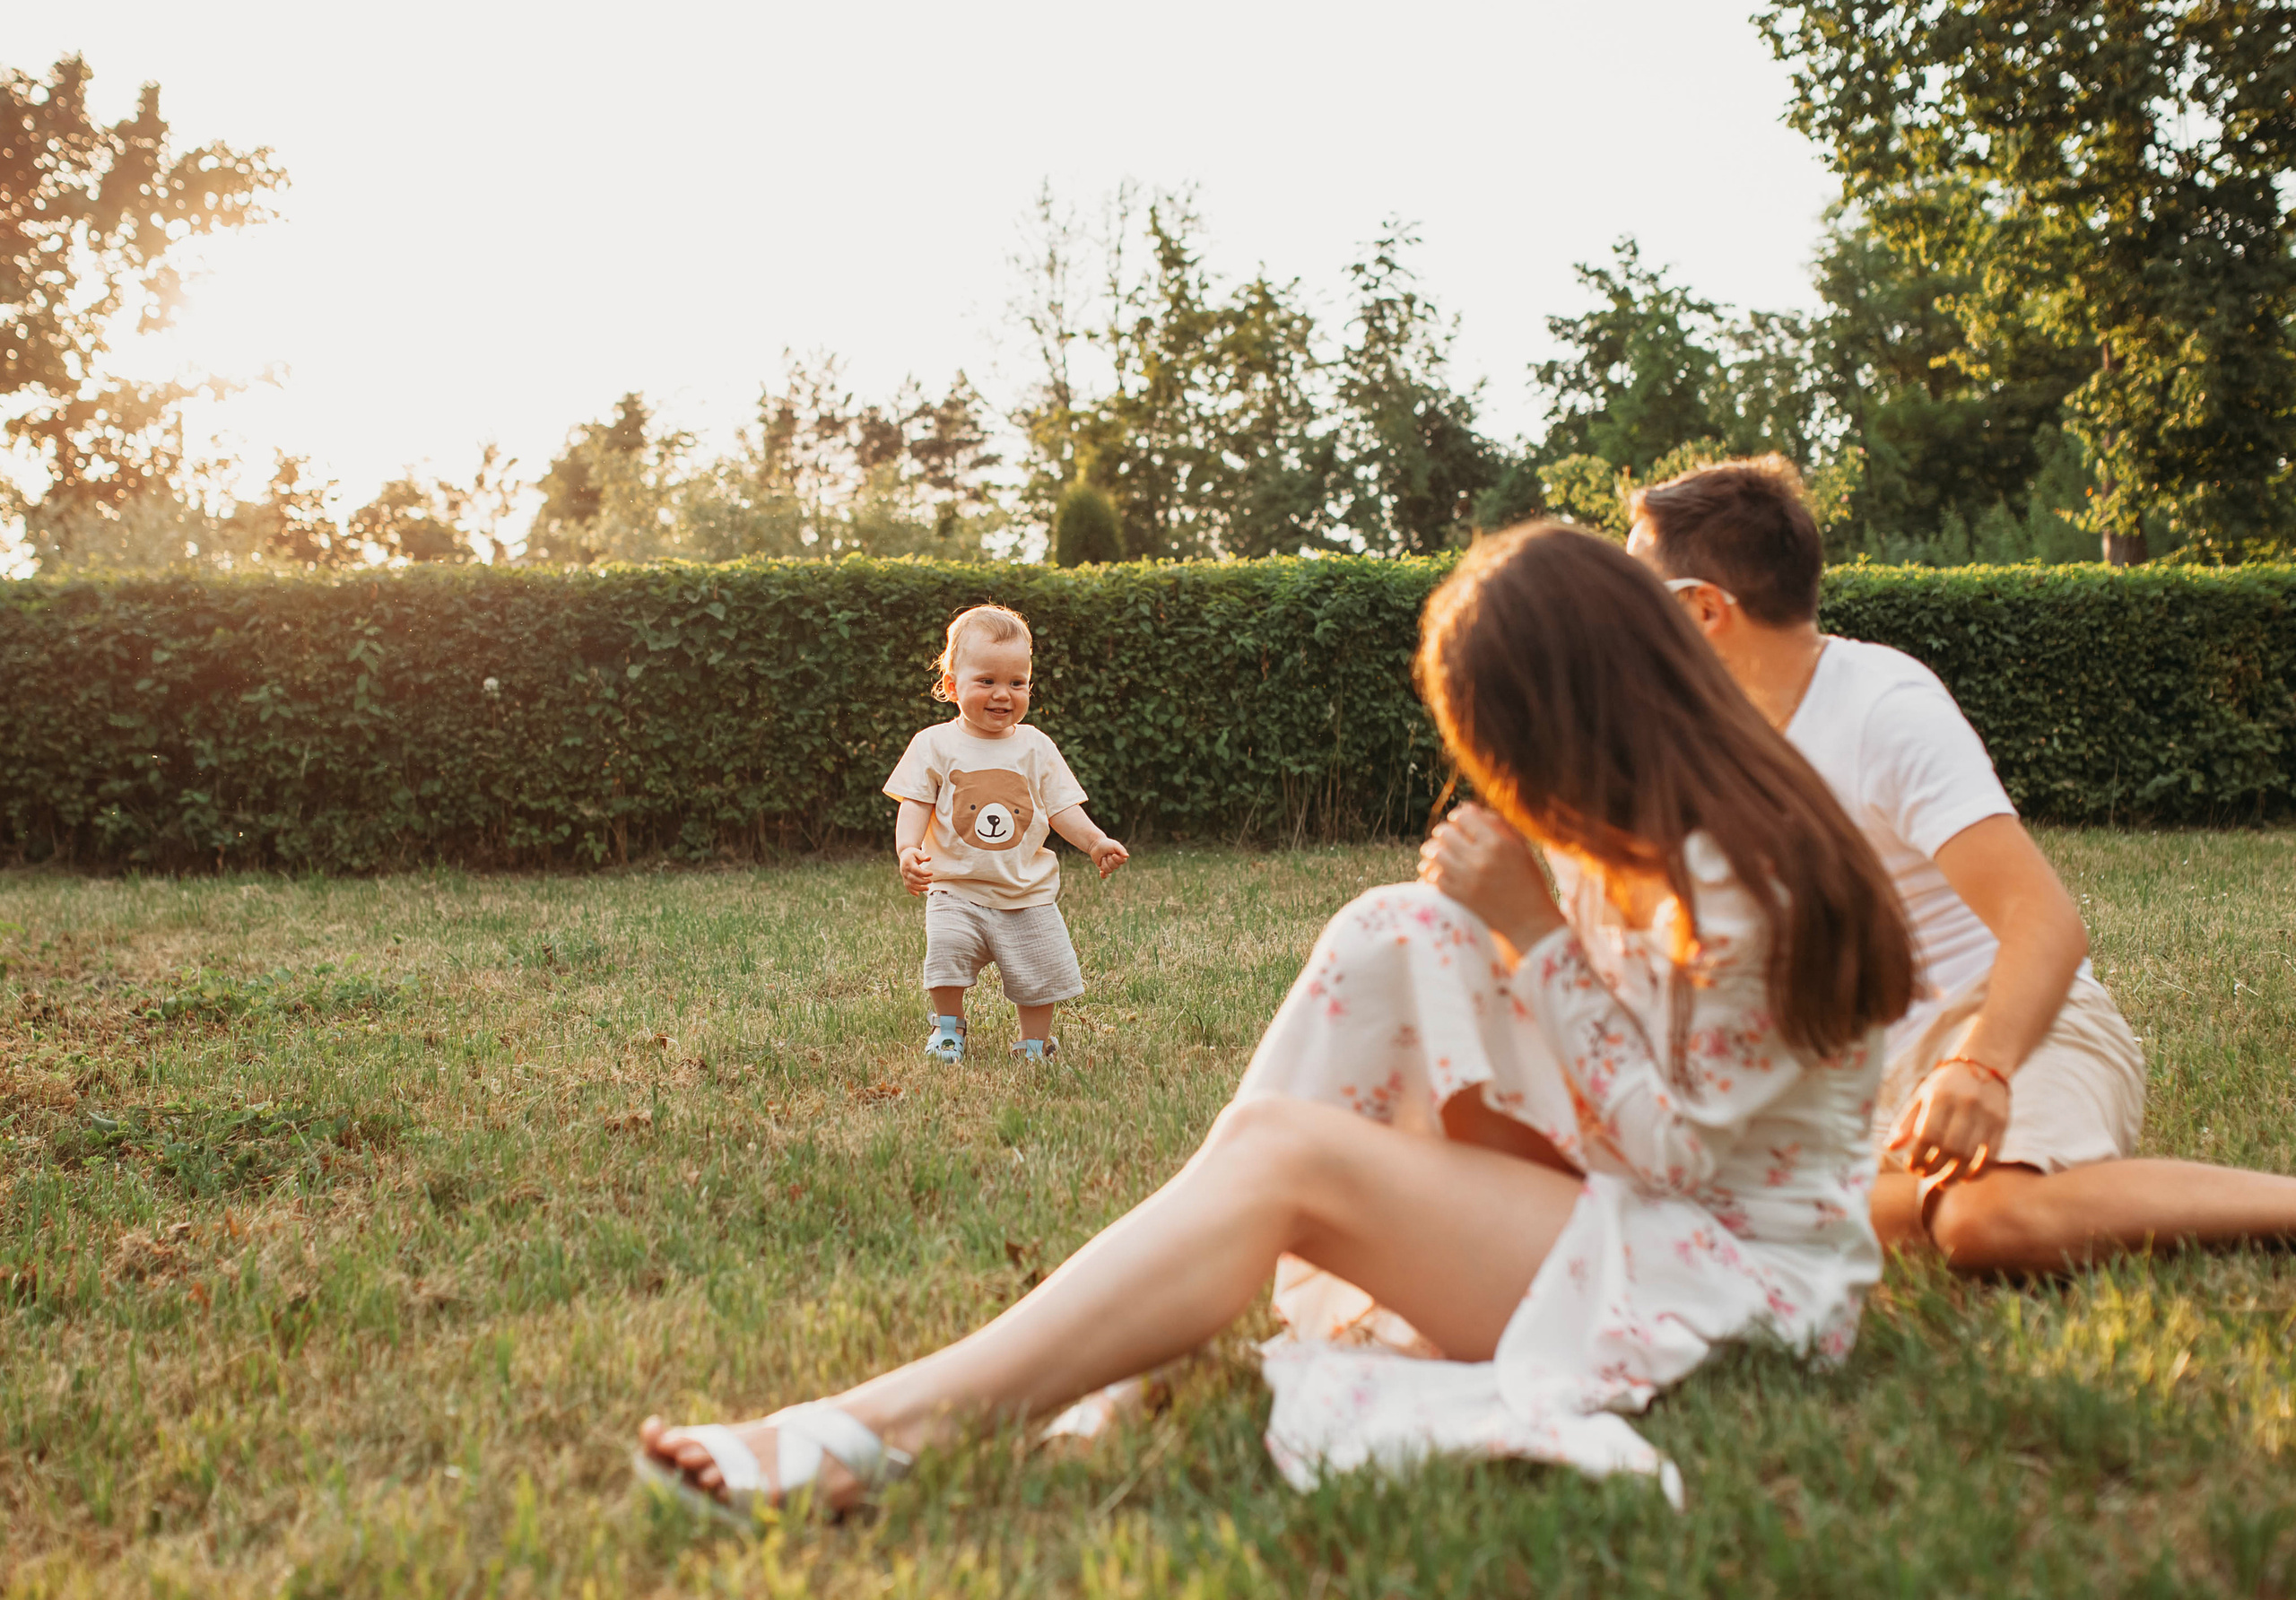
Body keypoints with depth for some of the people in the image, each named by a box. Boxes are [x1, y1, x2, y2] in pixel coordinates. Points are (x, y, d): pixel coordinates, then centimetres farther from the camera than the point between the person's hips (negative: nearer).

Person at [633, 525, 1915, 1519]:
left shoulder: (1746, 876, -21)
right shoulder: (1646, 835, 7)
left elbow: (1672, 1150, -19)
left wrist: (1533, 932, -19)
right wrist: (1505, 919, -4)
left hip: (1744, 1267, -8)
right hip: (1636, 1200, 8)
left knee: (1290, 1155, -25)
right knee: (1394, 931, -8)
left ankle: (882, 1429, -28)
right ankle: (1145, 1327, -10)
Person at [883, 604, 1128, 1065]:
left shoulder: (1035, 748, 3)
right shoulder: (935, 745, -3)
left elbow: (1062, 809, 2)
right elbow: (914, 806, -5)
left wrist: (1095, 841, -15)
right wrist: (908, 850, -24)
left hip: (1027, 894, 2)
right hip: (957, 891, -2)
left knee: (1040, 973, 2)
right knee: (947, 945, -21)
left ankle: (1035, 1045, 26)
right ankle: (949, 1028, 6)